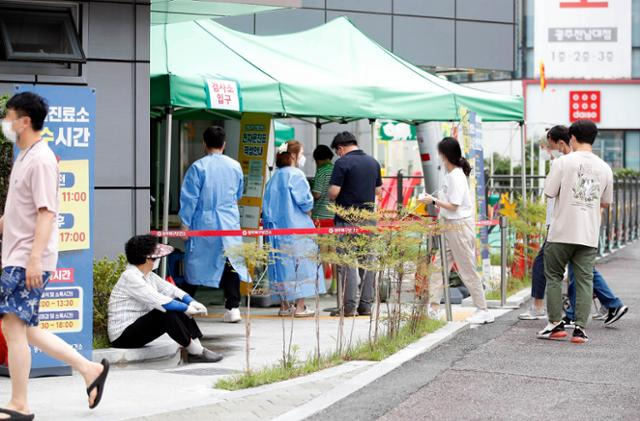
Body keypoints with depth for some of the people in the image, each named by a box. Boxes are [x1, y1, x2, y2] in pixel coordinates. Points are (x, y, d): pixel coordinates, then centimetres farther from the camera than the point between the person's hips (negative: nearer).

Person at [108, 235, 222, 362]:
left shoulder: (149, 275, 9)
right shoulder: (130, 277, -20)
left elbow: (171, 290, 8)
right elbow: (158, 301, -27)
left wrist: (191, 302, -11)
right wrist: (186, 308, -21)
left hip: (139, 326, 10)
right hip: (123, 336, -10)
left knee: (179, 304, 1)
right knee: (167, 313, -27)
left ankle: (198, 348, -5)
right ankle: (195, 351, -16)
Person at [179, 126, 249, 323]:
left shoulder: (198, 167, -8)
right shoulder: (235, 166, 3)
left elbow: (189, 198, -7)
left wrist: (185, 223, -1)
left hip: (203, 222, -2)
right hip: (230, 223, 2)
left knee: (195, 263, 7)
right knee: (231, 263, 4)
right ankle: (233, 307, -1)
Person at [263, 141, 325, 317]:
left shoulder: (275, 177, 11)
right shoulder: (296, 175, -11)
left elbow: (267, 204, 12)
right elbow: (306, 202, -13)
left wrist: (270, 221, 18)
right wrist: (308, 213, 6)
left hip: (277, 227, 7)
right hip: (296, 226, -7)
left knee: (282, 262, 9)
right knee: (300, 262, -2)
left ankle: (284, 305, 11)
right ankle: (300, 306, -3)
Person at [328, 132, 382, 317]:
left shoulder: (343, 163, -10)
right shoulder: (373, 162, 10)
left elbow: (333, 192, -14)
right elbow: (378, 190, 17)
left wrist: (331, 195, 7)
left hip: (347, 219, -6)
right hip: (368, 218, 6)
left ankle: (349, 306, -5)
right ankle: (366, 305, 11)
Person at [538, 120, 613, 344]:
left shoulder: (563, 162, -7)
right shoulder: (604, 168, 4)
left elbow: (549, 192, -5)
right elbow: (606, 203, 13)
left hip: (562, 232, -3)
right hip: (589, 235, 3)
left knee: (554, 276, 11)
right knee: (584, 280, 6)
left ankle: (556, 324, 11)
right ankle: (580, 327, 1)